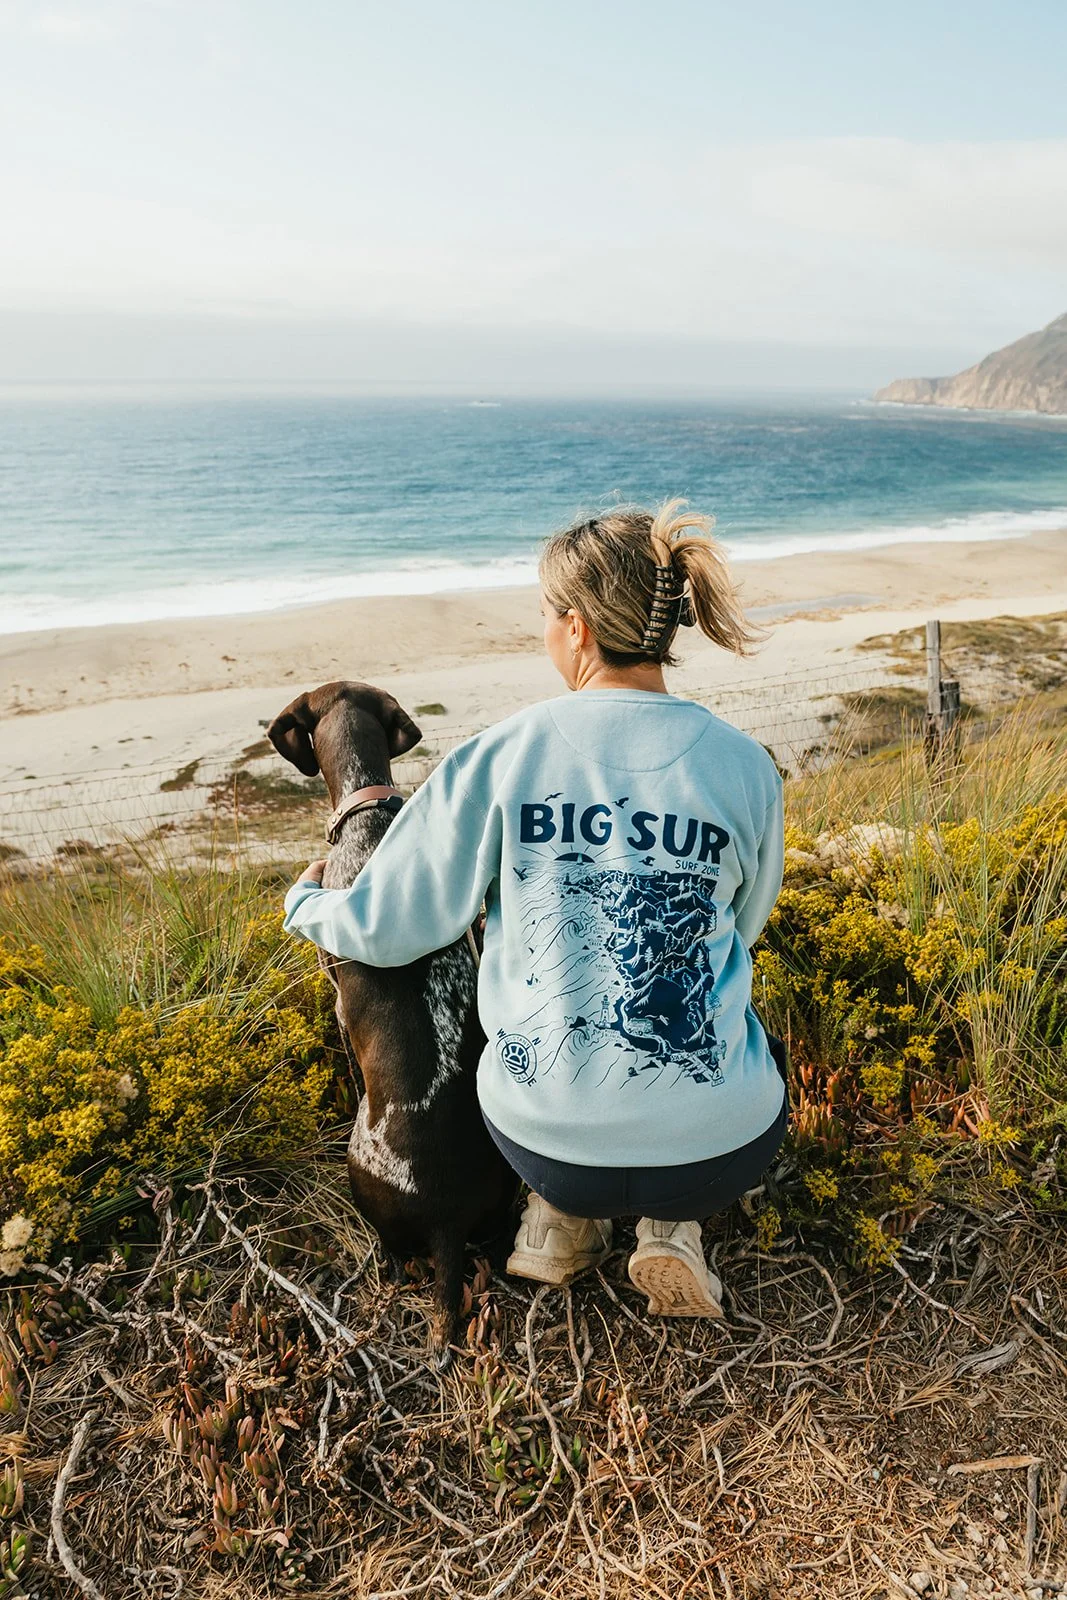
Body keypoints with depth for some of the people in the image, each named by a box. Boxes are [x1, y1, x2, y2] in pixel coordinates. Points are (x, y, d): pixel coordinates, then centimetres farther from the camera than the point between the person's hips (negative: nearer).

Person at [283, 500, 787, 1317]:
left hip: (544, 1135, 1)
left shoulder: (501, 757, -11)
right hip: (715, 1151, 0)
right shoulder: (745, 767, -8)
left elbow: (388, 927, -2)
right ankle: (672, 1228, 16)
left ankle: (562, 1214, 20)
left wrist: (305, 904, 20)